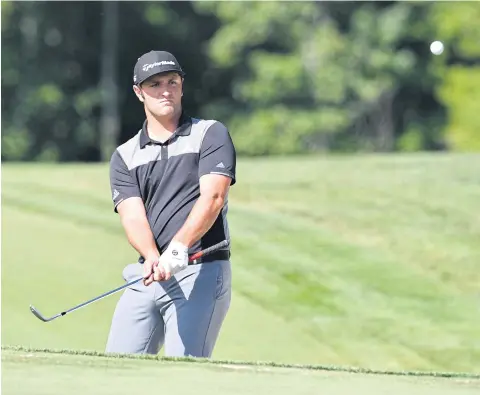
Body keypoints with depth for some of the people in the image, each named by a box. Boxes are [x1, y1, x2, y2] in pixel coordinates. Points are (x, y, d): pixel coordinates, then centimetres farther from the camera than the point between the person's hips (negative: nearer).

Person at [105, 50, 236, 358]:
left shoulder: (211, 134, 3)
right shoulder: (125, 156, 13)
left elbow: (212, 197, -11)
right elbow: (133, 216, -1)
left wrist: (178, 247, -27)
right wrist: (152, 257, -23)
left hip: (201, 272, -4)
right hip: (146, 276, 4)